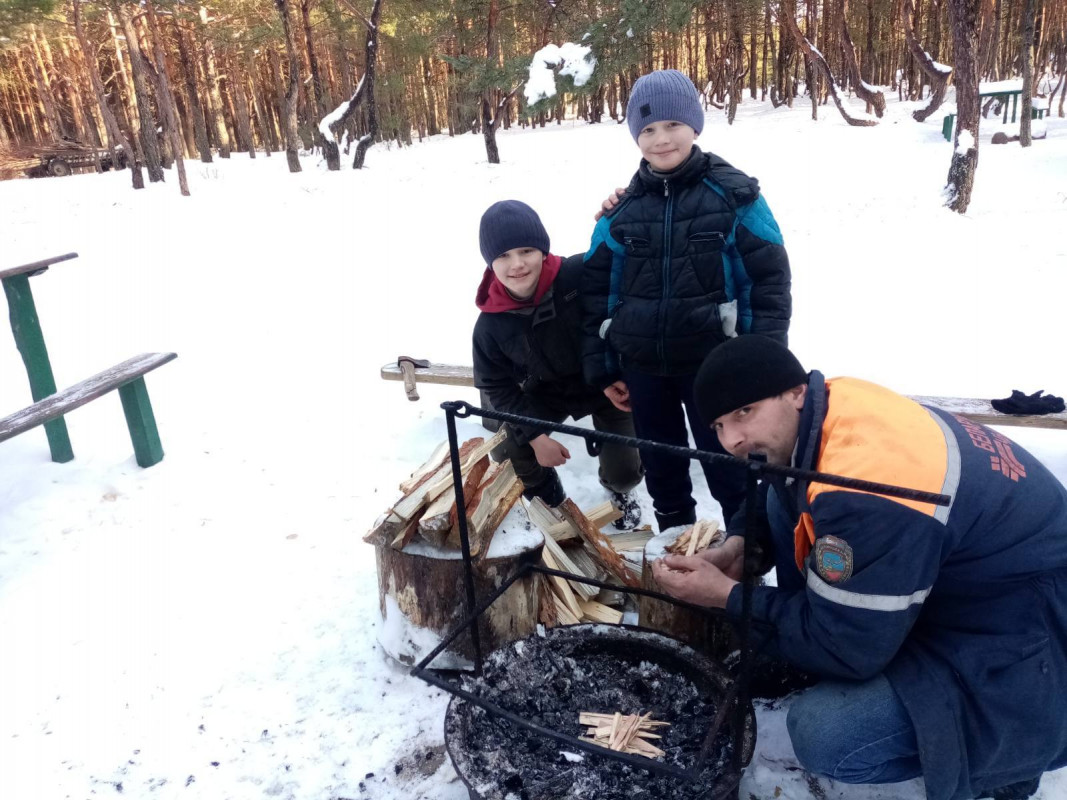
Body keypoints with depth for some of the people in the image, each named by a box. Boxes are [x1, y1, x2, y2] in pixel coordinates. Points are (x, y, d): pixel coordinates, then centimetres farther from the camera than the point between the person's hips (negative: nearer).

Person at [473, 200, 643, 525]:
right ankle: (551, 503, 23)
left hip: (606, 384, -2)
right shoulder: (491, 325, -20)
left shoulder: (580, 273, -30)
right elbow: (496, 386, -10)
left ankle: (620, 492, 35)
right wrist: (534, 436, -17)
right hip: (547, 395, 2)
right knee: (507, 453, -11)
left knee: (625, 472, -8)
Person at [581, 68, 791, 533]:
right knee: (661, 468, 17)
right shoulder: (622, 208, 4)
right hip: (641, 366, 4)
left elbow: (771, 278, -5)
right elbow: (596, 290, 7)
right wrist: (600, 368, 4)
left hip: (712, 364, -3)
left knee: (728, 467, 5)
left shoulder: (733, 195, -5)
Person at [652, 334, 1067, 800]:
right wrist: (739, 545, -4)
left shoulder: (864, 484, -34)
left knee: (822, 736, -23)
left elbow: (844, 647, -23)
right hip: (973, 573, 9)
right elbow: (774, 491, 14)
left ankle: (1005, 755, 5)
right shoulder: (832, 406, -8)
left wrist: (728, 597, -15)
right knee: (785, 497, 0)